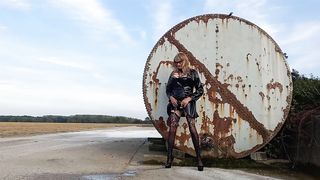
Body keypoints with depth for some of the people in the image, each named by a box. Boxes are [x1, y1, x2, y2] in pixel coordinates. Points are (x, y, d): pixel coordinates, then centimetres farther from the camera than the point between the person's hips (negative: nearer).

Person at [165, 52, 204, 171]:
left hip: (188, 103, -3)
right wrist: (171, 97, -2)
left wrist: (189, 98, -10)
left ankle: (198, 158, -3)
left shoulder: (192, 73, 4)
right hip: (175, 103, 3)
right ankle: (169, 156, 0)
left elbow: (200, 90, 2)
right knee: (172, 128, -7)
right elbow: (168, 89, 19)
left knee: (192, 128, -10)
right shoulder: (174, 74, 14)